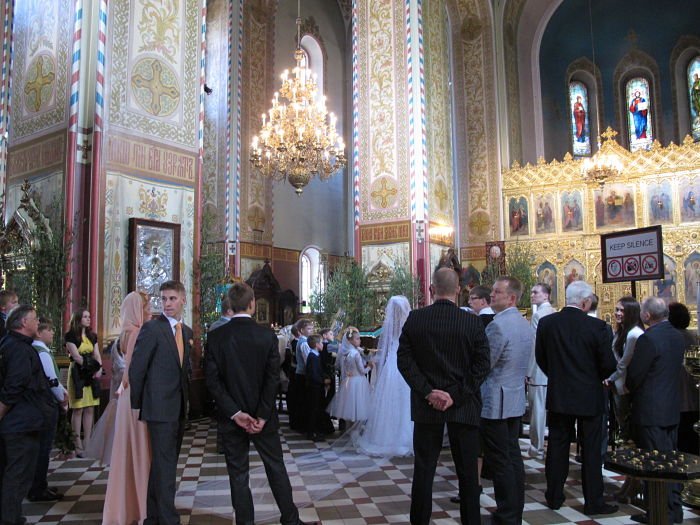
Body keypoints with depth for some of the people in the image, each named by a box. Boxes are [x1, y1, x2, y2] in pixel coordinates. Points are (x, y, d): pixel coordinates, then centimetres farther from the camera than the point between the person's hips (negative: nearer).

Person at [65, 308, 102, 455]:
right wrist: (92, 368, -14)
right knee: (78, 410, -4)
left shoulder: (92, 336, 14)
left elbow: (97, 355, 9)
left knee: (90, 410, 5)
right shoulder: (71, 336, -4)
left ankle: (87, 443, 10)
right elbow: (76, 356, -11)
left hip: (92, 375, 6)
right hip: (78, 375, -6)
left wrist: (99, 369, -9)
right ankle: (78, 445, 1)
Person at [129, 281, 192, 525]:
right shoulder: (152, 328, -11)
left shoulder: (187, 331, 10)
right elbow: (136, 369, -10)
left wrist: (186, 399, 10)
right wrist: (137, 405, -4)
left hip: (179, 407, 7)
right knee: (164, 466, -4)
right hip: (160, 407, -7)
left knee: (166, 463, 16)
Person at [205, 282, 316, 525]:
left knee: (238, 475, 11)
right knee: (276, 469, 15)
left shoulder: (216, 337, -7)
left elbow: (212, 380, -10)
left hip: (232, 417, 0)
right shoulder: (267, 335, -9)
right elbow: (273, 378, -12)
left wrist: (235, 413, -9)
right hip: (263, 416, 0)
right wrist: (263, 415, -8)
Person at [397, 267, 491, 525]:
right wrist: (457, 395, -9)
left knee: (423, 470, 10)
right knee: (468, 471, 12)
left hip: (426, 406, 1)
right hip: (464, 407, -1)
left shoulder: (414, 319, -4)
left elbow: (404, 360, -6)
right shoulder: (472, 322, -7)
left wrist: (427, 391, -7)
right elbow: (482, 365, -10)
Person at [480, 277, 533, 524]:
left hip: (495, 403, -9)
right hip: (516, 400, 9)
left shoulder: (497, 325, -19)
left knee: (499, 461, -1)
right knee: (513, 457, 15)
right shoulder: (525, 324, 10)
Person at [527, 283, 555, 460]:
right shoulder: (554, 314, 11)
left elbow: (534, 345, -16)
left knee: (538, 410, -1)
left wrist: (528, 371, -12)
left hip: (538, 371, -8)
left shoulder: (538, 315, -13)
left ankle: (537, 449, 6)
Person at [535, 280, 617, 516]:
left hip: (558, 396, 3)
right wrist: (594, 377, 11)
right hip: (589, 397, -3)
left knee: (557, 446, 13)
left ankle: (554, 497, 22)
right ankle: (593, 502, 17)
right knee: (591, 451, 9)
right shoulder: (596, 326, -16)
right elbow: (608, 365, -10)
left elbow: (540, 357, 4)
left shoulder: (546, 323, -6)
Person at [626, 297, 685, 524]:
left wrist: (629, 389, 6)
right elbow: (676, 368, 14)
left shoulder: (648, 339, -20)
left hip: (650, 410, -8)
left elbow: (634, 375, -16)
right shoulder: (677, 337, 6)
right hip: (672, 409, 8)